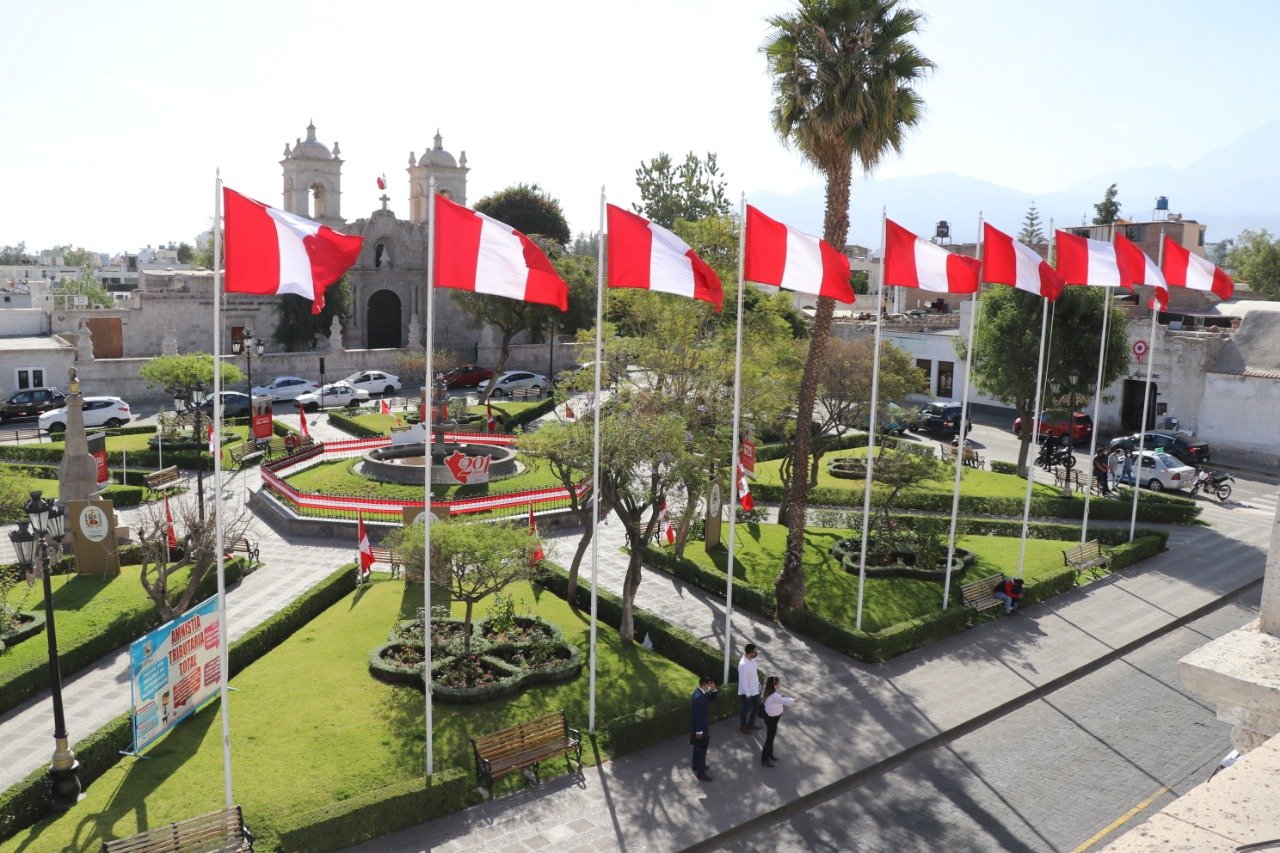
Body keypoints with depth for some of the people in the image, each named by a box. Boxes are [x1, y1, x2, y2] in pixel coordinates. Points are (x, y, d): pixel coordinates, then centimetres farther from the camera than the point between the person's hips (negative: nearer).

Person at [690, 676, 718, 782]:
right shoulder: (698, 697, -32)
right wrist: (699, 731, -22)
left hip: (702, 727, 10)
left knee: (698, 749, 26)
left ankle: (697, 766, 43)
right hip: (701, 729, -10)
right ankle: (701, 774, 18)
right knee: (701, 751, 5)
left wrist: (713, 690, -7)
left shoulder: (702, 693, -2)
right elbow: (697, 715, -28)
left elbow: (712, 699, 12)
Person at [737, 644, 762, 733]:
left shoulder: (752, 659, -6)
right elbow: (743, 680, -27)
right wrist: (747, 694, -22)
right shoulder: (743, 665, -32)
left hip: (755, 689, 8)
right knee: (746, 709, 13)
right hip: (747, 692, -8)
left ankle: (751, 724, 43)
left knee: (757, 707, 22)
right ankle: (744, 726, 36)